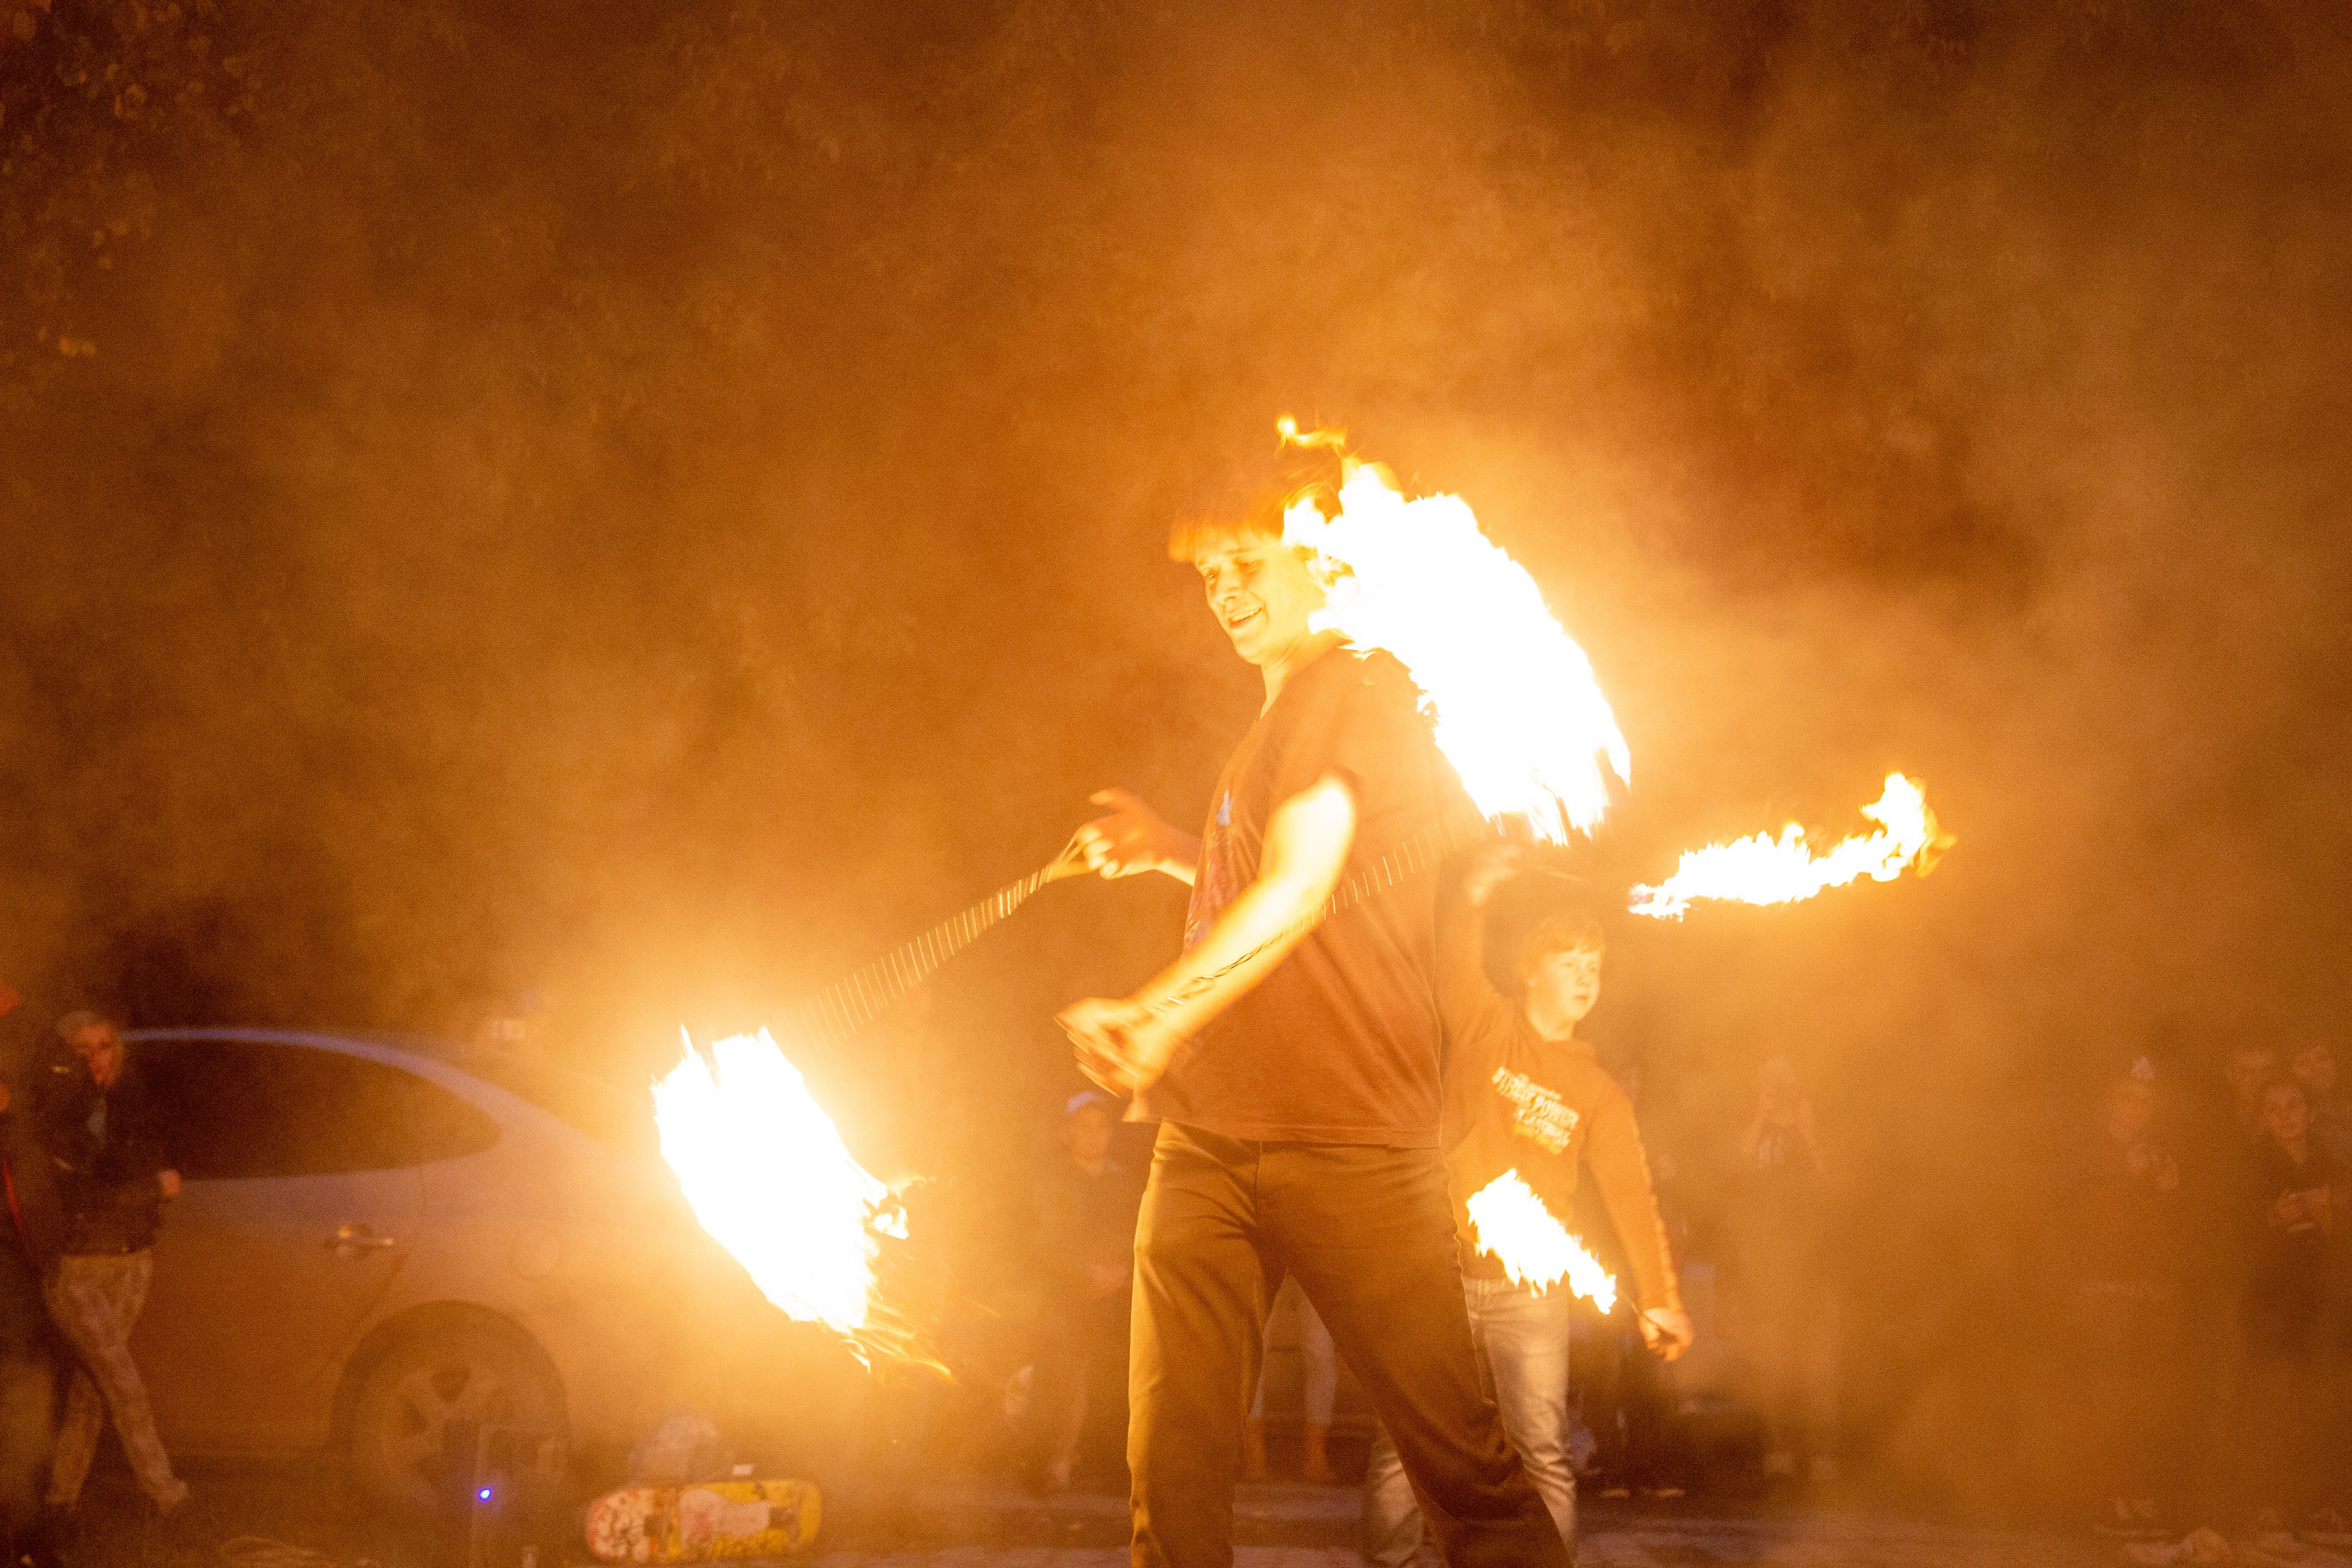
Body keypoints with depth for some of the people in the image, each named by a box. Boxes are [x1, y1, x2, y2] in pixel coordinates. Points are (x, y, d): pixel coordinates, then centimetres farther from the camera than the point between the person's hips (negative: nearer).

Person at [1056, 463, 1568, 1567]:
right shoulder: (1274, 724, 23)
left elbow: (1299, 889, -16)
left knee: (1458, 1457, -5)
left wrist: (1155, 1011, -24)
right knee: (1173, 1464, -1)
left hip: (1342, 1141, -8)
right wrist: (1173, 854, 21)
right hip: (1207, 1132, 8)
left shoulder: (1360, 686, -4)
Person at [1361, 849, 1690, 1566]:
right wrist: (1472, 900, -31)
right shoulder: (1484, 1029, 7)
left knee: (1544, 1453, -6)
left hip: (1530, 1290, 1)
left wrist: (1659, 1299, -7)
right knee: (1404, 1444, -2)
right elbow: (1455, 968, -13)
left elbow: (1630, 1193, 3)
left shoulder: (1597, 1091, 10)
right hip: (1443, 1271, -1)